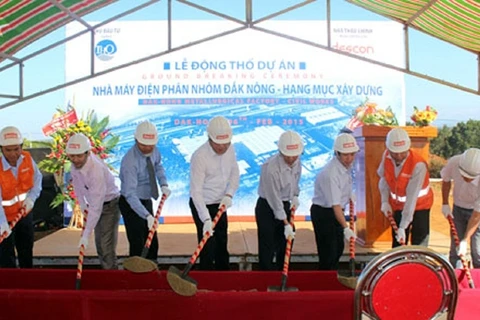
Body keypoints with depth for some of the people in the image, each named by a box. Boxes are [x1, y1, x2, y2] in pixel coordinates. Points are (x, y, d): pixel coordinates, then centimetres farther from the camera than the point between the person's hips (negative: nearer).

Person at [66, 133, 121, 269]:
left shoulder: (96, 170, -37)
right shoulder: (76, 162, -15)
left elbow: (96, 207, -37)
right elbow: (76, 182, 7)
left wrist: (86, 235, -37)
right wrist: (82, 203, 4)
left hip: (109, 204, -8)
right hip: (95, 202, 8)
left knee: (107, 245, -12)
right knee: (99, 243, 17)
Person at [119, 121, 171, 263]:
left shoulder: (154, 151, -9)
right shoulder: (130, 161, -30)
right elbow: (130, 194, -34)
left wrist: (164, 184, -5)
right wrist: (147, 216, -42)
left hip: (147, 200, 7)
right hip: (131, 203, -7)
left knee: (152, 242, 18)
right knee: (137, 245, -6)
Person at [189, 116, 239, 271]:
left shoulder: (230, 149, -7)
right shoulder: (199, 156, -27)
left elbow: (235, 174, 6)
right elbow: (196, 191, -28)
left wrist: (229, 194, -12)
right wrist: (206, 219, -34)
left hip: (220, 204, 7)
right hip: (202, 205, -6)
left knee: (222, 243, 21)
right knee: (208, 245, 0)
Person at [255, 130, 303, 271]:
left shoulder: (297, 161, -8)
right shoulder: (271, 167, -30)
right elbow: (274, 198, -25)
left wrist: (295, 196, 0)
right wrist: (286, 224, -22)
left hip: (285, 205, 7)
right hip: (267, 207, -7)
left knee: (285, 245, 15)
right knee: (267, 249, -2)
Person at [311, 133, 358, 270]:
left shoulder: (346, 164, -3)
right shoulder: (331, 174, -31)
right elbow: (335, 205, -34)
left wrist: (349, 194, 7)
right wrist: (346, 228, -36)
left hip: (335, 212, 9)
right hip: (323, 213, -9)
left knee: (338, 248, 21)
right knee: (328, 253, -5)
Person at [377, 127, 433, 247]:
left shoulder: (418, 164, -32)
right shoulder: (386, 156, -17)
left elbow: (412, 197, -33)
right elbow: (383, 179, 1)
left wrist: (403, 226, -33)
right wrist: (385, 201, -12)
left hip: (419, 205, -4)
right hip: (398, 205, 5)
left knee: (419, 245, -4)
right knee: (397, 244, 12)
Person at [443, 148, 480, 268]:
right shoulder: (454, 162, -28)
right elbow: (446, 180, -1)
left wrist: (465, 240, -26)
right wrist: (445, 204, 0)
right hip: (458, 209, 3)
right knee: (455, 251, 7)